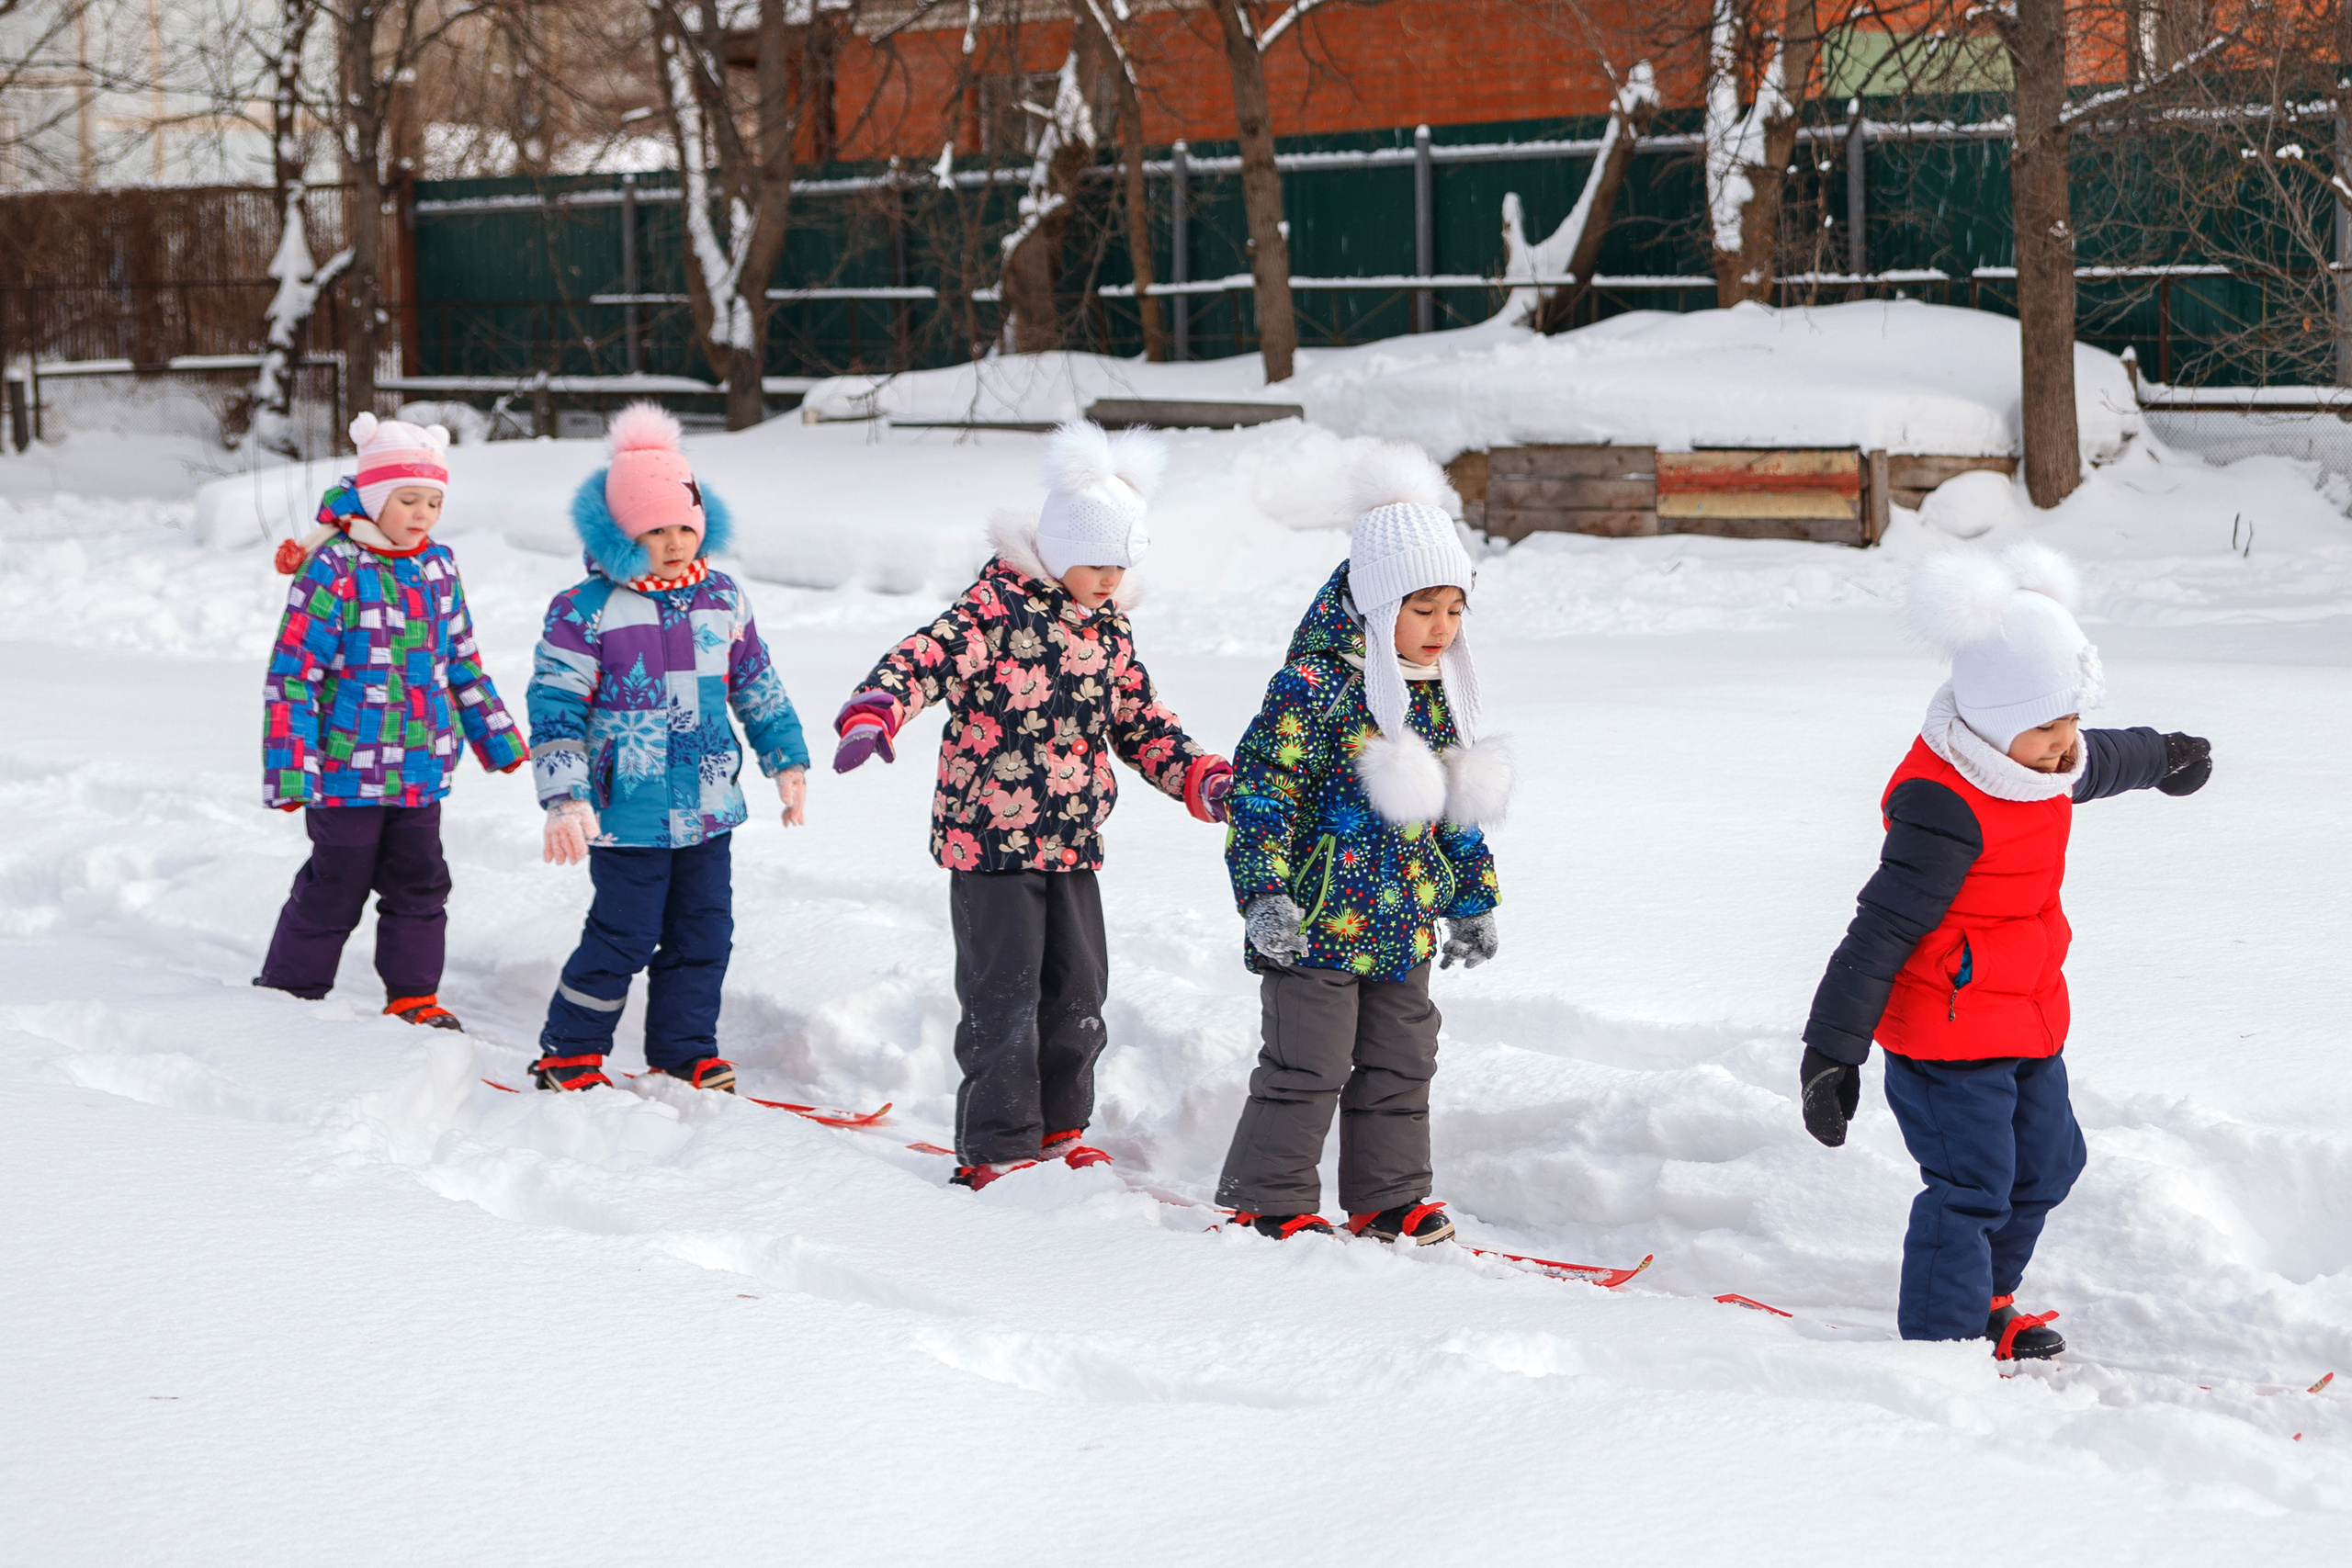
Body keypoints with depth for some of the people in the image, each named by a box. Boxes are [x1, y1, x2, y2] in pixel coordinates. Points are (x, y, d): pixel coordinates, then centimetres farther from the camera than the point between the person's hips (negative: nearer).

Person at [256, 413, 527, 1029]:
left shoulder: (437, 567, 8)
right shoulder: (331, 570, -13)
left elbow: (462, 662, 20)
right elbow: (293, 672, -14)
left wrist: (498, 737, 22)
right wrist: (291, 770, -18)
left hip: (421, 769, 6)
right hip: (348, 770, -6)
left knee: (420, 882, 11)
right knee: (335, 887, 3)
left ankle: (413, 996, 24)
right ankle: (288, 991, 18)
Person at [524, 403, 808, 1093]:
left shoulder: (723, 600, 6)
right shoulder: (585, 611, -9)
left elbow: (758, 686, 18)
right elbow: (555, 707, -9)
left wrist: (787, 759, 19)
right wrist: (565, 798, -16)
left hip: (709, 807, 5)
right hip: (628, 812, -5)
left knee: (705, 931, 9)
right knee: (624, 937, -1)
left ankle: (686, 1050, 24)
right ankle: (568, 1054, 14)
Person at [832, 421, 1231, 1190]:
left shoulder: (1110, 628, 12)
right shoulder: (997, 606, -10)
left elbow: (1142, 724, 20)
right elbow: (925, 660, -23)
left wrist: (1206, 781, 9)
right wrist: (874, 715, -42)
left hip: (1072, 842, 7)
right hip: (989, 837, -7)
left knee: (1078, 989, 11)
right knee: (1005, 993, -5)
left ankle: (1057, 1127, 26)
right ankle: (998, 1145, 4)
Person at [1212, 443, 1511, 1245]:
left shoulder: (1439, 693, 9)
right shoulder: (1314, 685, -16)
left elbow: (1457, 803, 21)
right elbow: (1260, 787, -18)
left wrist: (1473, 896, 24)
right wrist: (1264, 891, -25)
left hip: (1404, 920, 8)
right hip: (1320, 916, -7)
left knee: (1401, 1062, 13)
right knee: (1308, 1064, -3)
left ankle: (1387, 1195, 24)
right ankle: (1267, 1199, 9)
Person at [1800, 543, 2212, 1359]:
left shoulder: (2038, 763, 2)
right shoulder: (1944, 807, -28)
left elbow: (2100, 763, 29)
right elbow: (1882, 928, -29)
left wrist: (2163, 758, 50)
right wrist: (1832, 1048, -30)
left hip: (2028, 1020, 10)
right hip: (1947, 1032, -10)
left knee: (2043, 1165, 21)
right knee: (1971, 1186, -8)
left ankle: (1986, 1301, 42)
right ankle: (1939, 1337, 4)